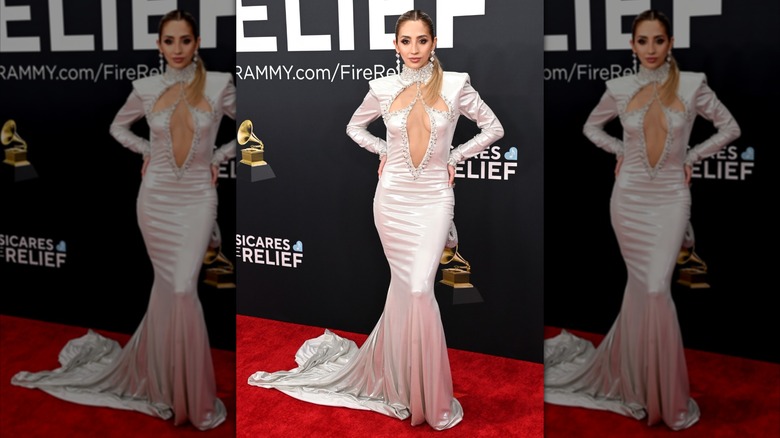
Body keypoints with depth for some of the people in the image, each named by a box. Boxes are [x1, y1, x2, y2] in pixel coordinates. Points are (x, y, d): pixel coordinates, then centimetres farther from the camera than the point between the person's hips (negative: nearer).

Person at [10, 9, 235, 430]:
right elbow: (118, 126, 19)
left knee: (177, 289, -10)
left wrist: (217, 158, 0)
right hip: (156, 196, 1)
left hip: (198, 198, -1)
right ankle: (186, 393, 18)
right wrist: (149, 152, 6)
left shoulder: (219, 84, -4)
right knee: (172, 288, 6)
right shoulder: (145, 89, 1)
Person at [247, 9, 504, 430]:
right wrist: (385, 152, 6)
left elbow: (493, 128, 6)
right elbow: (355, 127, 19)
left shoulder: (455, 85, -3)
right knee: (408, 287, 6)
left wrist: (453, 158, 2)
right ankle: (406, 386, 19)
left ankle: (422, 390, 8)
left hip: (433, 197, -1)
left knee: (416, 288, -10)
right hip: (393, 195, 1)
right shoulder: (382, 89, 2)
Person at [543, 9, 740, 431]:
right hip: (629, 195, 1)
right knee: (646, 288, 6)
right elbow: (591, 127, 18)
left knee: (650, 288, -10)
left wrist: (690, 158, 1)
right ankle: (662, 396, 19)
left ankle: (632, 376, 10)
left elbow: (730, 127, 6)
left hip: (671, 197, -1)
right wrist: (621, 151, 5)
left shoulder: (692, 84, -4)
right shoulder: (619, 88, 0)